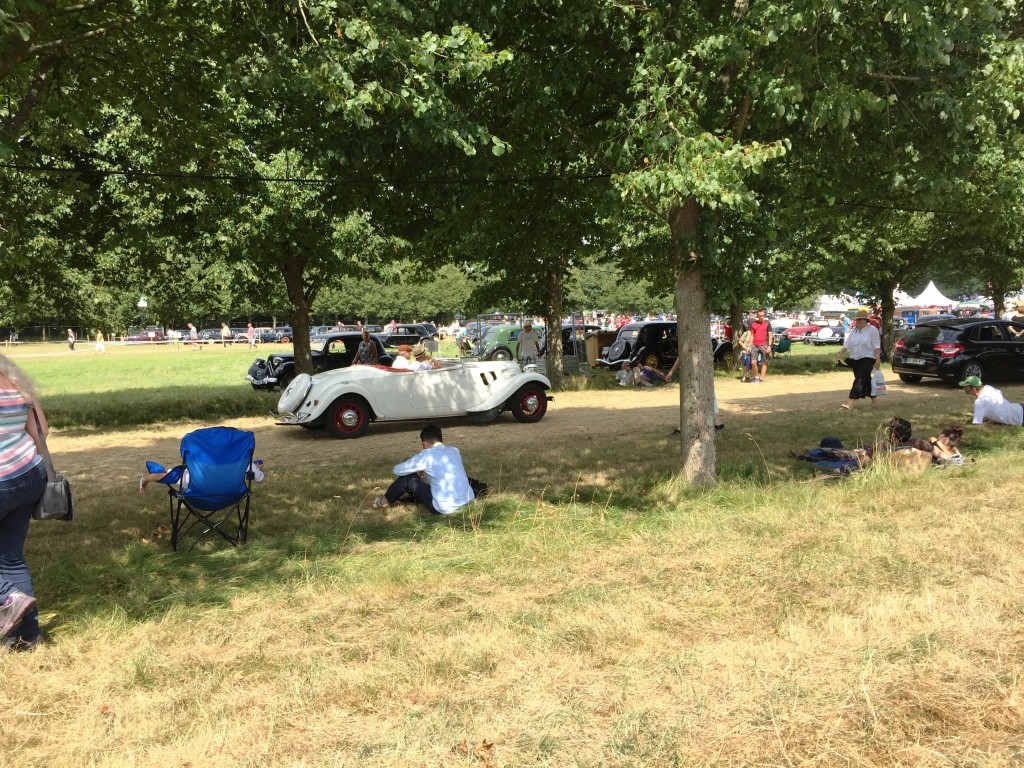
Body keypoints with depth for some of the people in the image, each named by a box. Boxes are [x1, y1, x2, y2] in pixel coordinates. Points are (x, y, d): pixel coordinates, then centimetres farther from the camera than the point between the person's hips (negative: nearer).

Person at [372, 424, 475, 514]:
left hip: (445, 509, -6)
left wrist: (416, 468, 25)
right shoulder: (454, 451, 10)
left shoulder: (427, 455, -6)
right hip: (468, 502, 6)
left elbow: (397, 470, 5)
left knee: (408, 478, 10)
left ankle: (385, 501, 33)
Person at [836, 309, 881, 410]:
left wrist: (877, 359, -18)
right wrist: (840, 352, -12)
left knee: (860, 380, -16)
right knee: (865, 380, 13)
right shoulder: (853, 331, 12)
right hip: (855, 359, 7)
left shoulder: (872, 330, -5)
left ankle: (850, 402, -27)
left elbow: (876, 346, -9)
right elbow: (847, 344, 7)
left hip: (867, 359, -7)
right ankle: (873, 399, 30)